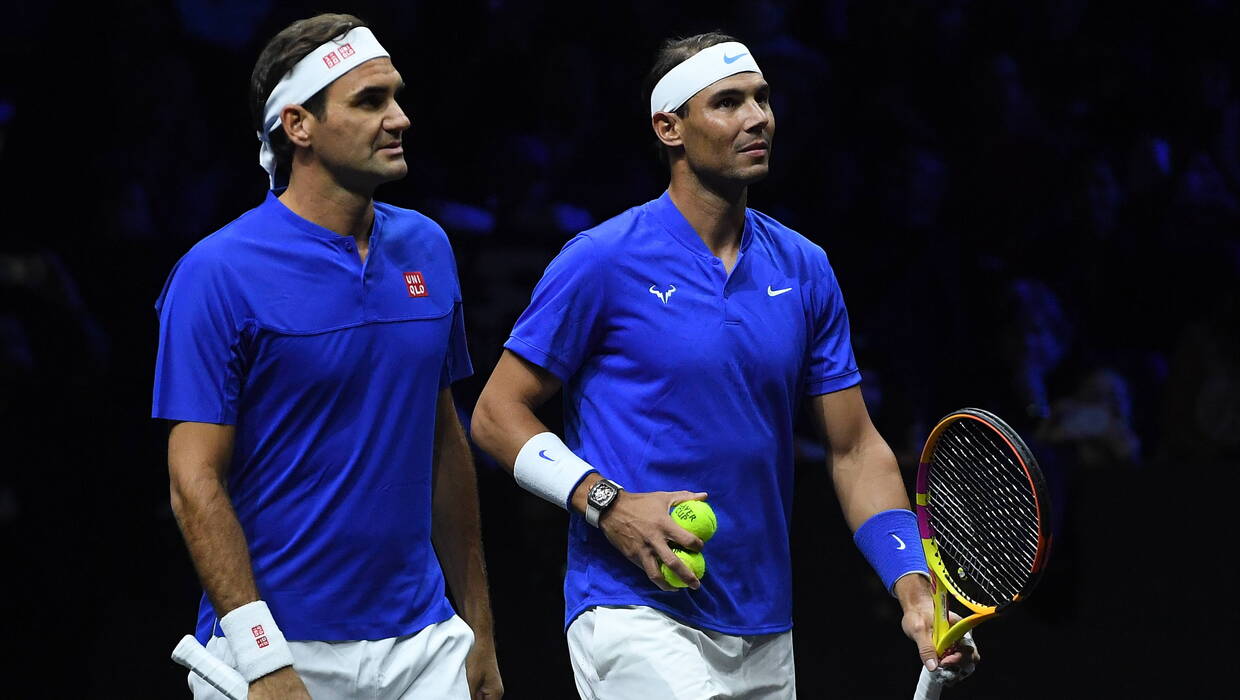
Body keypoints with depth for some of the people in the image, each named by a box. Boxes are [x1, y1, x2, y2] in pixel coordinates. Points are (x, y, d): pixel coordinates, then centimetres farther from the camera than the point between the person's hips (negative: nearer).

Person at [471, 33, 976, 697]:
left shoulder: (804, 269, 9)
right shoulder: (602, 261, -6)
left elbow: (855, 448, 10)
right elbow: (497, 412, -2)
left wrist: (915, 590, -3)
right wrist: (608, 504, -15)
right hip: (634, 612, -6)